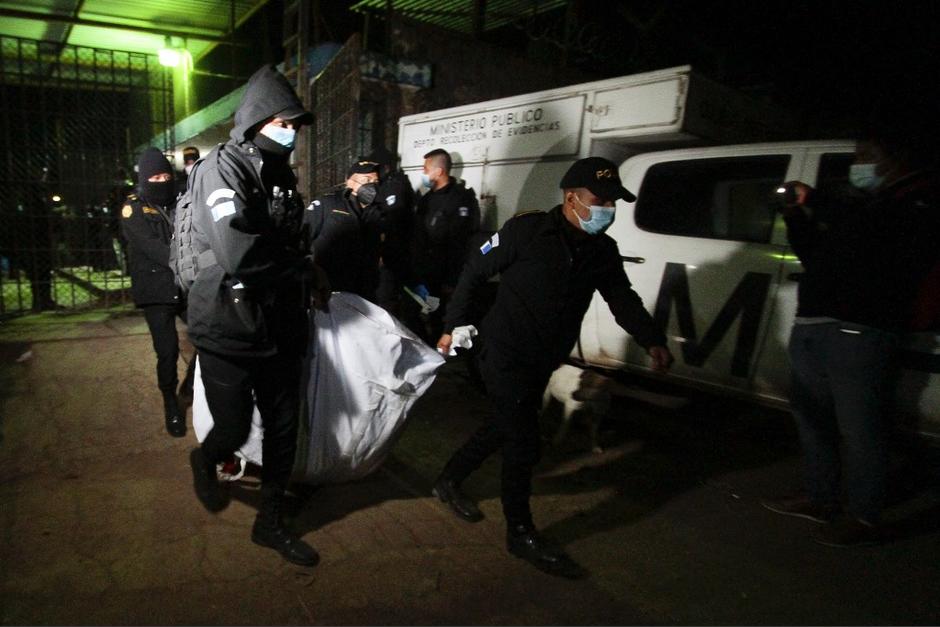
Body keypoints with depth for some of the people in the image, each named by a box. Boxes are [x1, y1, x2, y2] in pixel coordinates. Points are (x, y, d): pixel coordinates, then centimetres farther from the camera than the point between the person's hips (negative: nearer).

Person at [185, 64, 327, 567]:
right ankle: (204, 460, 40)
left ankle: (269, 521, 31)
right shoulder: (221, 169, -13)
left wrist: (309, 280, 7)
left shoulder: (280, 173, 12)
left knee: (283, 428, 11)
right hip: (229, 328, -7)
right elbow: (239, 253, -27)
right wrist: (304, 267, -14)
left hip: (278, 327, 7)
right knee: (234, 431, 1)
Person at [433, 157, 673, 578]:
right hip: (505, 354, -7)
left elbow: (623, 299, 4)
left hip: (542, 362, 7)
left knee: (506, 428, 19)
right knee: (523, 441, -2)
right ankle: (520, 534, 18)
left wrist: (653, 342, -12)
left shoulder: (603, 250, 2)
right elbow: (474, 272, -9)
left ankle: (449, 482, 41)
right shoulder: (526, 231, -15)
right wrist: (453, 326, -7)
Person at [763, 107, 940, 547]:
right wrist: (798, 219, 16)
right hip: (813, 325, 9)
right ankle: (820, 498, 28)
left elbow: (872, 227, -24)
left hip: (858, 332, -9)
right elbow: (818, 257, 29)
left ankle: (863, 518, 9)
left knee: (858, 427, -3)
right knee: (811, 415, 14)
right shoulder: (865, 204, 27)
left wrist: (816, 200, -16)